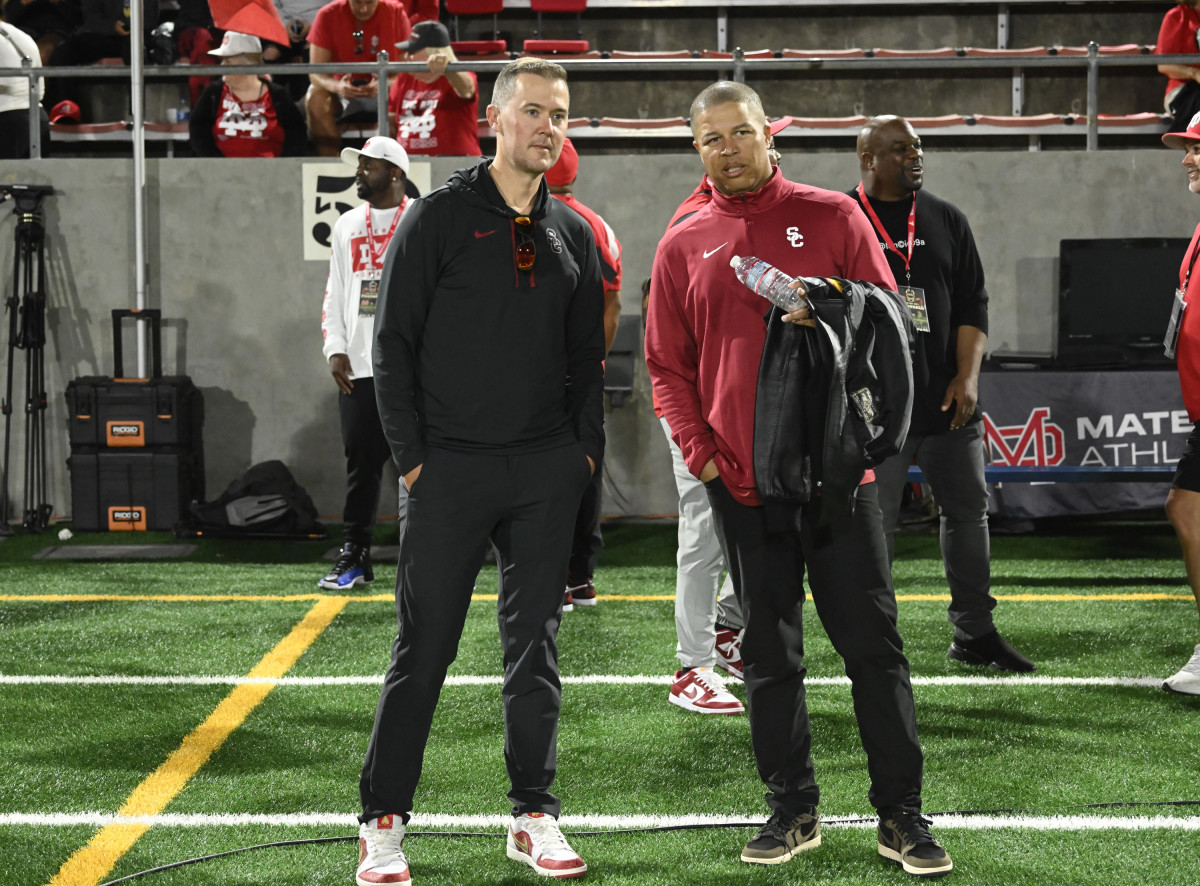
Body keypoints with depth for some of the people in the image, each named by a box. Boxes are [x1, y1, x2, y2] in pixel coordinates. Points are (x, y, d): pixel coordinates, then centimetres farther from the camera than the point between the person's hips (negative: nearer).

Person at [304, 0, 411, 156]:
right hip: (343, 87, 0)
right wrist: (336, 86, -38)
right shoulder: (328, 15, -12)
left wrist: (384, 85, -37)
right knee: (315, 99, -31)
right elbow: (315, 72, -14)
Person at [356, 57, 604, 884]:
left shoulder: (573, 233, 12)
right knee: (424, 646, -1)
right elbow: (394, 342, -3)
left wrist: (587, 449, 7)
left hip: (548, 472, 4)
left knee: (536, 641, 8)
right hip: (452, 466, -4)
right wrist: (412, 457, -8)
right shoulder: (441, 215, -2)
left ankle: (535, 818, 16)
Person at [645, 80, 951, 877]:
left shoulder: (833, 216, 6)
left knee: (874, 641, 0)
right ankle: (793, 810, 17)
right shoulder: (684, 245, 10)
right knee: (770, 652, 7)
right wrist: (699, 449, -2)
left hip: (838, 468, -2)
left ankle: (901, 813, 8)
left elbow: (889, 318, 5)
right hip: (743, 479, 2)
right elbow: (668, 364, 11)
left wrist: (833, 305, -16)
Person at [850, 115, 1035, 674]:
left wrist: (967, 376, -2)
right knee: (873, 524, -2)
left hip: (947, 402, 5)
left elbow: (972, 304, 11)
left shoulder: (947, 220, 12)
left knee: (968, 511, 9)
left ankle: (975, 633, 21)